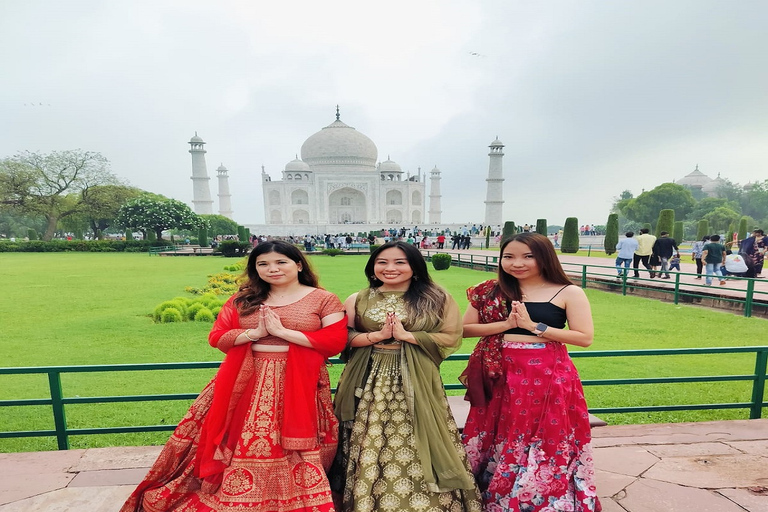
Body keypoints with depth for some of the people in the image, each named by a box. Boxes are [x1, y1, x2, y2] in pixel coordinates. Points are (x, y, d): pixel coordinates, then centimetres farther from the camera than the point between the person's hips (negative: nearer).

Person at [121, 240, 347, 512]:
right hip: (246, 382, 3)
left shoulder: (323, 299, -4)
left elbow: (335, 341, -12)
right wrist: (256, 332, -12)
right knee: (239, 444, 9)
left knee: (292, 448, 4)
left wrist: (282, 331, -16)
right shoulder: (243, 299, 8)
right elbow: (217, 337, 6)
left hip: (299, 385, -2)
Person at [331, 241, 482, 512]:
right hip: (369, 382, 2)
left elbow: (451, 337, -6)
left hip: (416, 382, -1)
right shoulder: (358, 300, 3)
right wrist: (378, 335, -13)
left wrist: (406, 335, -12)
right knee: (368, 447, 9)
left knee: (416, 447, 5)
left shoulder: (437, 298, -1)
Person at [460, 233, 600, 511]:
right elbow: (464, 329, 0)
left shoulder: (568, 293, -3)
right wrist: (506, 324, -13)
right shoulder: (490, 291, 2)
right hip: (500, 377, 3)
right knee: (500, 441, 13)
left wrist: (533, 325, -14)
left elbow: (585, 337, -7)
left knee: (546, 443, 7)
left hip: (548, 377, -2)